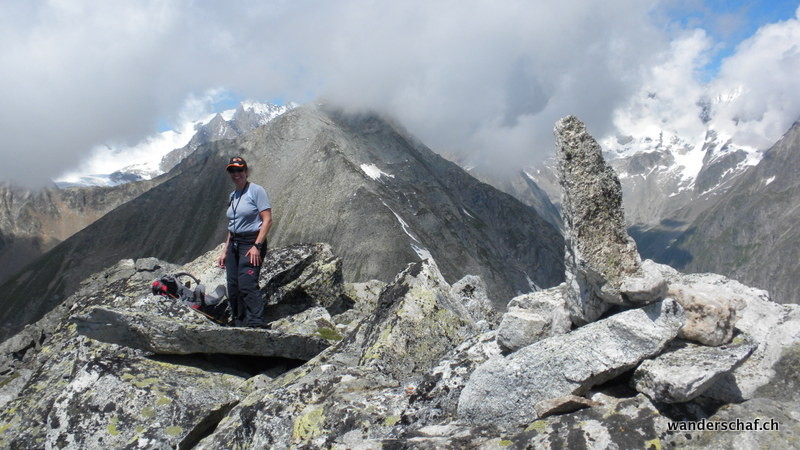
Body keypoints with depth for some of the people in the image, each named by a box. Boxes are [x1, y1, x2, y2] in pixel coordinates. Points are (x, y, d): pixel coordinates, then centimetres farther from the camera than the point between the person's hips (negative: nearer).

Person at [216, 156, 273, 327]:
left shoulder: (256, 191, -6)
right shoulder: (233, 195, 17)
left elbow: (267, 220, -12)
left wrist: (257, 246, -21)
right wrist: (225, 251, 18)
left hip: (252, 243, -8)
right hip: (234, 244, 8)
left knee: (247, 284, -22)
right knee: (233, 289, 5)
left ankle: (257, 324, -25)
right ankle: (240, 326, 11)